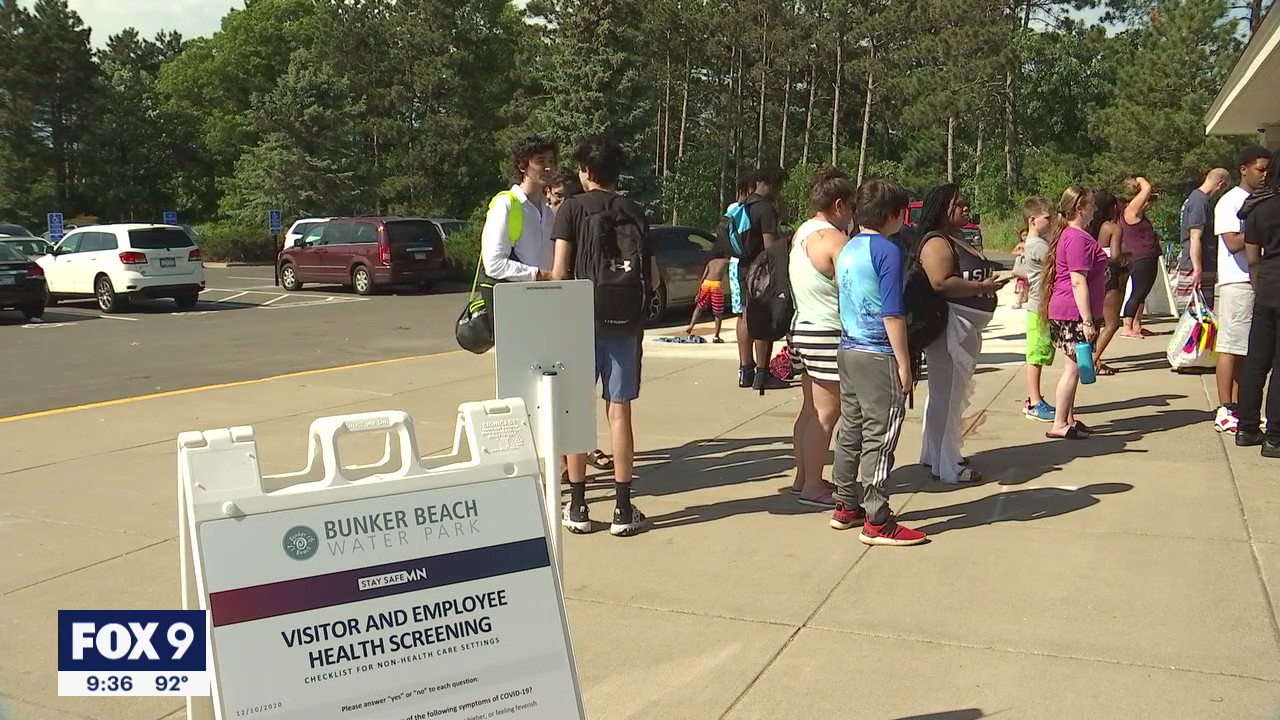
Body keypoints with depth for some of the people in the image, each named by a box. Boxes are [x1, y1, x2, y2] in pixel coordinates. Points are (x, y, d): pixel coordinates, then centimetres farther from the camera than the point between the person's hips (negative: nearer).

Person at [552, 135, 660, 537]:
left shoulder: (572, 209, -3)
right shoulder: (634, 213, 5)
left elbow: (560, 271, -10)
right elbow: (653, 278, 3)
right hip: (625, 323, 2)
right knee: (619, 410, 6)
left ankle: (578, 507, 11)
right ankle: (623, 509, 8)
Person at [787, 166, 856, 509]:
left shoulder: (801, 233, 10)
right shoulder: (834, 238, -18)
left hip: (803, 327, 10)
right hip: (828, 335, -10)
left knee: (810, 409, 16)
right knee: (826, 414, -3)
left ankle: (803, 477, 24)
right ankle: (813, 487, 3)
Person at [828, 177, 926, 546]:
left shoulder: (848, 250, 13)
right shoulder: (888, 251, -13)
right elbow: (892, 313, -17)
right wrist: (904, 363, -13)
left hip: (848, 350, 9)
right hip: (878, 355, -9)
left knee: (851, 431, 14)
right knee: (879, 438, -4)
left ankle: (845, 506, 22)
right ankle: (877, 523, 0)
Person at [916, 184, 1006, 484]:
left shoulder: (957, 242, 19)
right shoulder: (936, 242, -14)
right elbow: (941, 283, -26)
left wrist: (992, 279, 18)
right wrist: (982, 287, -19)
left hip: (966, 329, 11)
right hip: (950, 327, -11)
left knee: (947, 394, 17)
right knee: (948, 396, -7)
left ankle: (934, 456, 28)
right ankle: (948, 467, -2)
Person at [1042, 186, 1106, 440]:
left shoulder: (1068, 234, 16)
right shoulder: (1078, 238, -16)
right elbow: (1078, 282, -21)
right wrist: (1087, 321, -21)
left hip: (1068, 314, 10)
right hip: (1074, 314, -10)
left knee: (1074, 366, 15)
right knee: (1074, 367, -5)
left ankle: (1069, 419, 22)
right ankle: (1059, 425, -1)